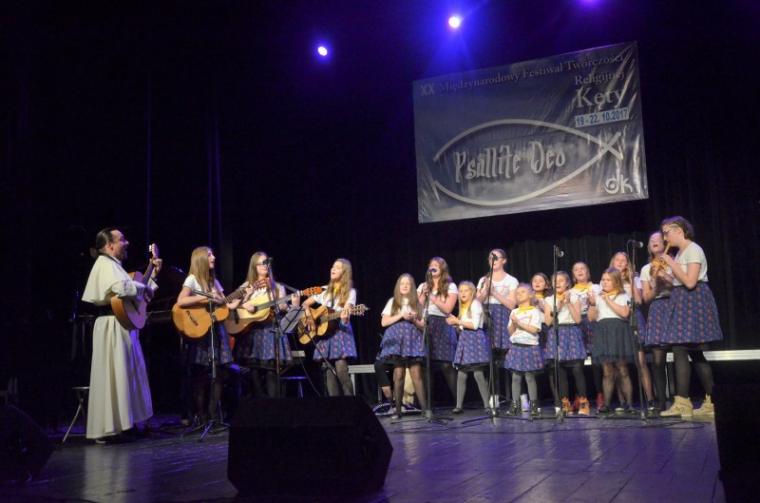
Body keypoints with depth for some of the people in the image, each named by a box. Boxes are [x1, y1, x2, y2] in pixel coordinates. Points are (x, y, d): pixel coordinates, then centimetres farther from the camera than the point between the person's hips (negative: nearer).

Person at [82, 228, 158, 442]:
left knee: (125, 374, 13)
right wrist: (145, 288, -14)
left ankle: (121, 425, 21)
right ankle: (107, 429, -6)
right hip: (113, 326, -10)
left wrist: (153, 272, 19)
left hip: (123, 325, 10)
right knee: (114, 376, -9)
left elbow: (131, 291, 21)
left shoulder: (113, 264, 21)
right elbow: (122, 287, -30)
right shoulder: (105, 263, -11)